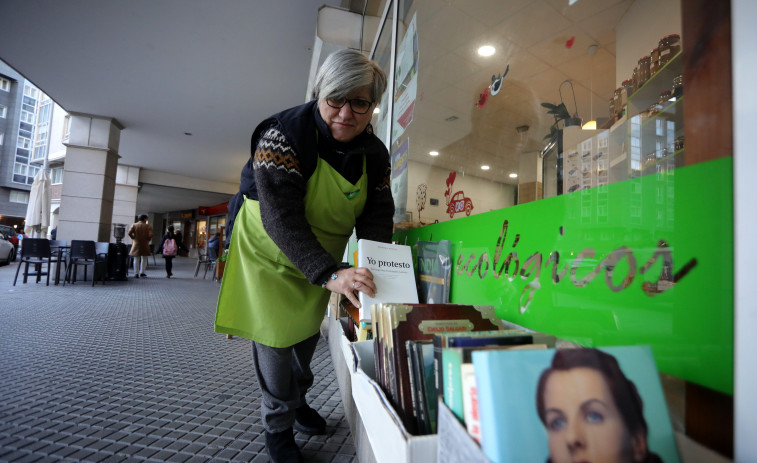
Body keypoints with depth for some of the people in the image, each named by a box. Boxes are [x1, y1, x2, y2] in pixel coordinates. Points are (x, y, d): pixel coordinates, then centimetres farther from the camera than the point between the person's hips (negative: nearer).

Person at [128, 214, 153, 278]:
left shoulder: (134, 225, 1)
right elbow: (150, 235, -15)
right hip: (145, 244, -1)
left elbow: (130, 233, -11)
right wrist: (148, 240, 2)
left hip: (136, 244, 1)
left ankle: (136, 273, 5)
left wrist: (134, 238, 2)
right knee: (144, 259, 12)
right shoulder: (148, 226, -4)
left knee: (136, 259, 7)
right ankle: (142, 272, 11)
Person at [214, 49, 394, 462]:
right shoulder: (283, 135, -28)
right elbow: (281, 218, -38)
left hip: (323, 254, 6)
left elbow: (376, 217, -12)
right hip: (270, 249, -5)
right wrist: (330, 274, -49)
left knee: (308, 331, 20)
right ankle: (278, 425, 28)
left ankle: (297, 400, 48)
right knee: (275, 336, 1)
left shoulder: (375, 154, -11)